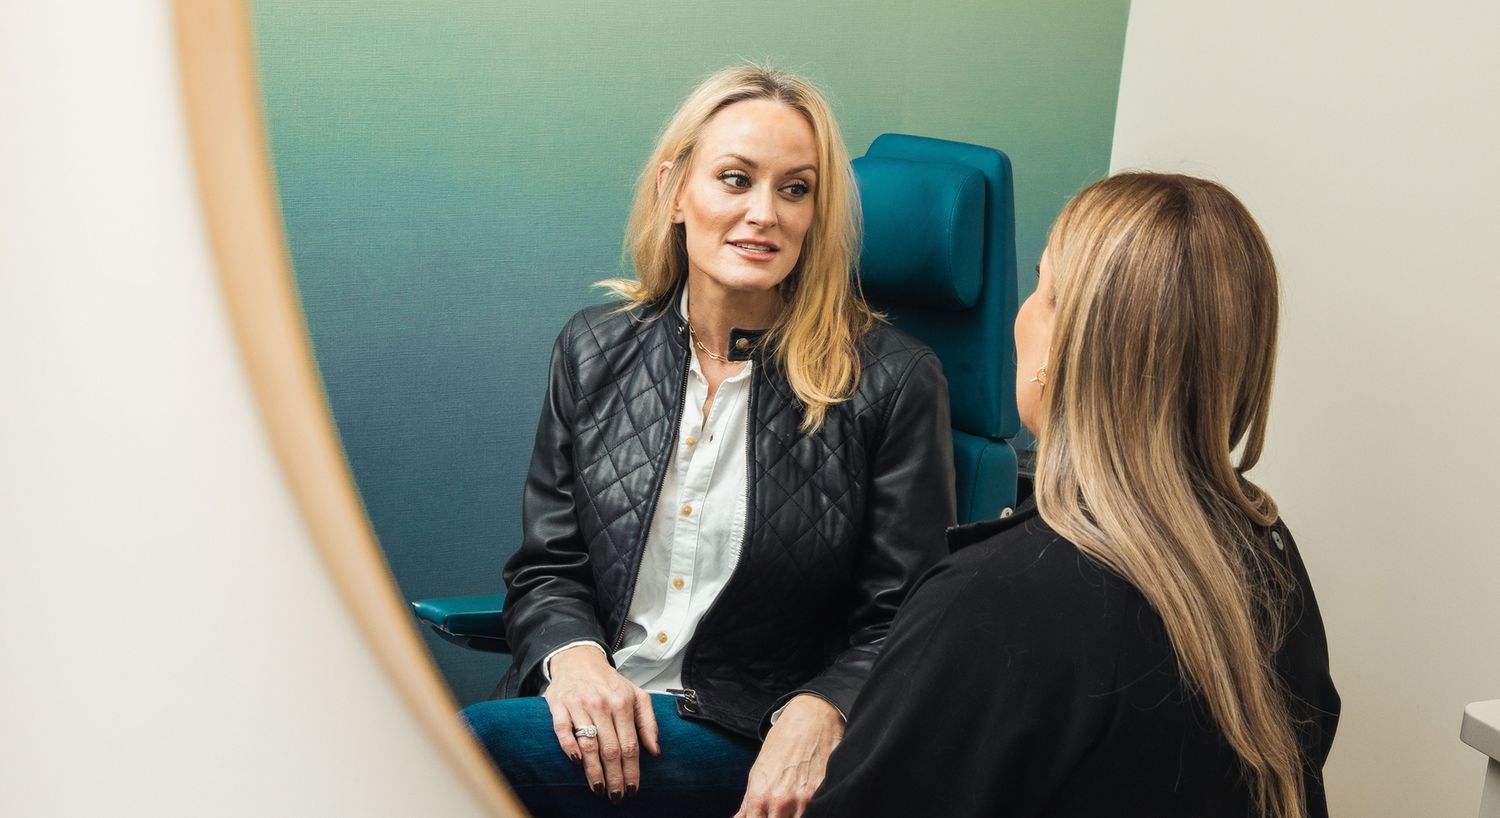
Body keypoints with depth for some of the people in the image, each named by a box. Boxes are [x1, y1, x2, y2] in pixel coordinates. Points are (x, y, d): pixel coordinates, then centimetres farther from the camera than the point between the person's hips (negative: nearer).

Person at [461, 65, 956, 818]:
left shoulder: (893, 381, -6)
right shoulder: (593, 350, 6)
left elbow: (901, 622, -3)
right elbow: (546, 567, 10)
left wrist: (816, 716, -22)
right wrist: (572, 655, -12)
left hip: (753, 742, -4)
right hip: (593, 707, 4)